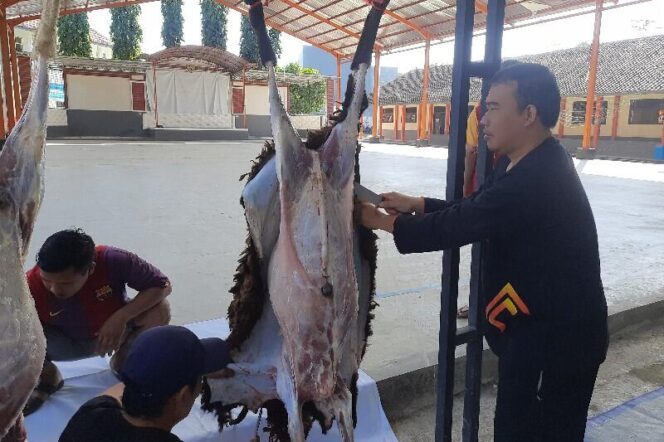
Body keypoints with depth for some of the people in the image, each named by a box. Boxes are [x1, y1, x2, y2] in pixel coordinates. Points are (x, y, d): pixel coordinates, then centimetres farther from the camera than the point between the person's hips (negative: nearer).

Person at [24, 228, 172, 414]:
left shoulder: (113, 261, -32)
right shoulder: (31, 288, -31)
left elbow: (163, 285, -24)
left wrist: (121, 317, -35)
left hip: (115, 332, 0)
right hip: (67, 344, 0)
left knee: (160, 310, -29)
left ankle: (122, 359, 3)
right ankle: (48, 377, 5)